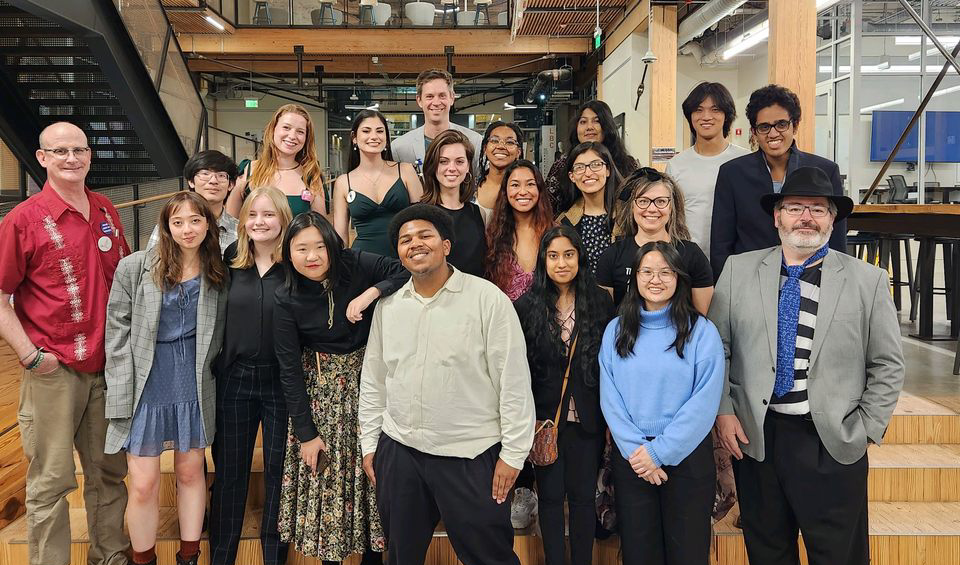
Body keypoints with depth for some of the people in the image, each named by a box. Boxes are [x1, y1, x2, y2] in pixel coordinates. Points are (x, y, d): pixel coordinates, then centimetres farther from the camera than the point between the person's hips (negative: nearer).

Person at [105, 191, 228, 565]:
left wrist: (207, 373, 3)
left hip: (195, 386, 2)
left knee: (191, 472, 13)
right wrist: (122, 393, -7)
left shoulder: (217, 274, 2)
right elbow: (117, 330, -4)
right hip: (146, 386, -2)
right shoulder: (135, 267, -5)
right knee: (144, 485, 2)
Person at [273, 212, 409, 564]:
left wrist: (370, 294, -27)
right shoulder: (286, 300, -10)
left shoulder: (356, 265, -11)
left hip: (368, 379, 1)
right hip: (321, 391, 0)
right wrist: (305, 432, -8)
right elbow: (289, 370, -8)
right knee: (328, 475, 4)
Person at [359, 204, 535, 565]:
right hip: (398, 452, 5)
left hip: (472, 455, -4)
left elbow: (514, 381, -9)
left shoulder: (487, 299, -9)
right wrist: (369, 444, 13)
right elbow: (373, 381, 14)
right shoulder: (387, 307, 6)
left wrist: (513, 453, -10)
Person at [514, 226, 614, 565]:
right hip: (544, 418, 0)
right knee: (551, 495, 7)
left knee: (583, 495, 9)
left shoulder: (601, 303, 1)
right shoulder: (525, 307, -1)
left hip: (586, 418, 1)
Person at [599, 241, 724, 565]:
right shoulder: (616, 331, 3)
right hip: (630, 456, 2)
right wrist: (635, 449, -12)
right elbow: (609, 397, -1)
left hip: (686, 455, -2)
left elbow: (704, 402, -11)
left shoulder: (702, 331, -5)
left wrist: (659, 452, -15)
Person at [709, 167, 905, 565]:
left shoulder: (868, 281, 0)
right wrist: (723, 411, -2)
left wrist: (866, 430, -2)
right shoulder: (738, 270, 3)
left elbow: (888, 366, 3)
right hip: (754, 438, 1)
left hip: (834, 443, -1)